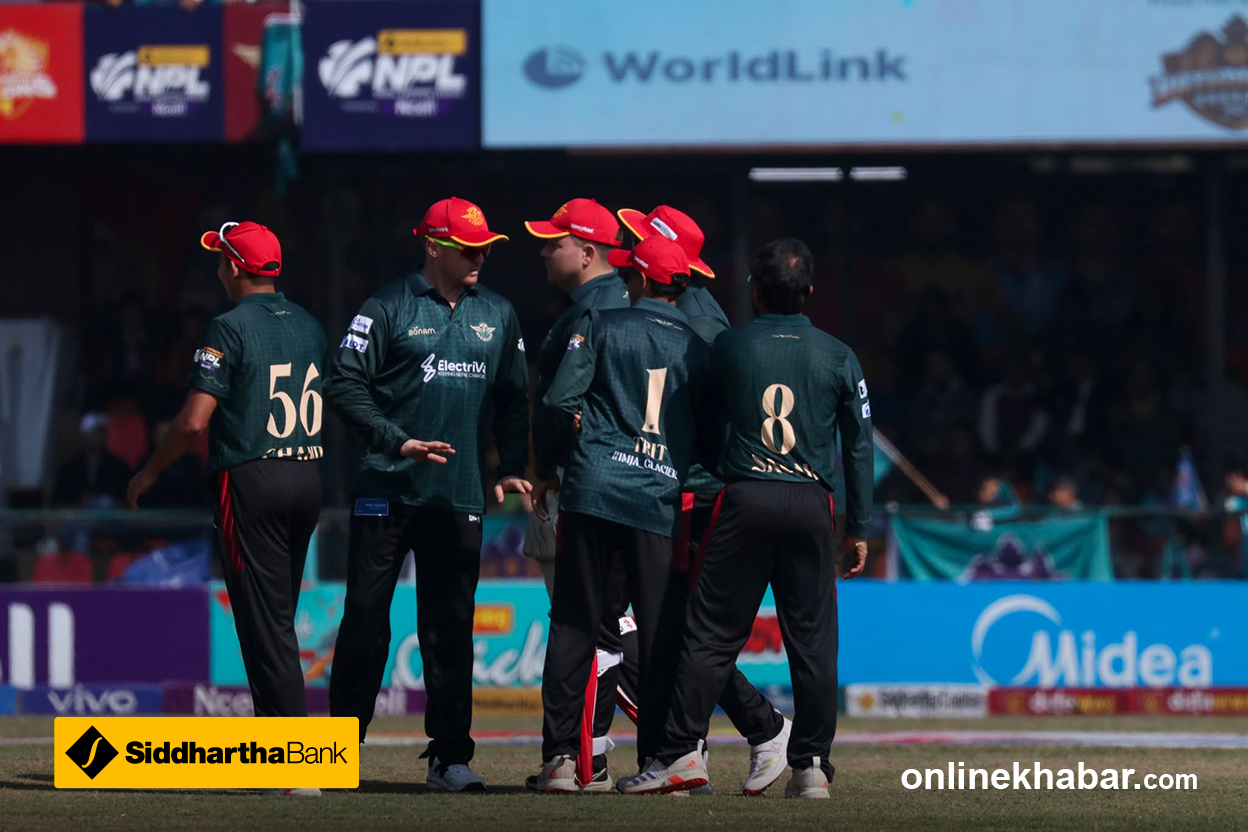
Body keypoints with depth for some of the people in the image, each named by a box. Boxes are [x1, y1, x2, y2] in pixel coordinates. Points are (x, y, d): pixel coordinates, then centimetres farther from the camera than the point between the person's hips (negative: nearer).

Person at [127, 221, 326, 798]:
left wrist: (148, 474, -1)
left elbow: (194, 421, -14)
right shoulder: (308, 325, 12)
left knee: (263, 622, -7)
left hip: (251, 480, -7)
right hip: (308, 479, 7)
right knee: (276, 619, 16)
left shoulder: (231, 328, -11)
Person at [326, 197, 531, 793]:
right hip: (387, 491, -4)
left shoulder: (497, 316, 12)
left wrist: (512, 469, 6)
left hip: (459, 497, 4)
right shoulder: (388, 309, -3)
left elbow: (513, 397, 18)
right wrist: (398, 441, -18)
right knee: (366, 617, -2)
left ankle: (449, 756, 7)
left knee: (450, 626, 5)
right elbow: (344, 384, -8)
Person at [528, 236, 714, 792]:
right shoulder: (697, 349, 10)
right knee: (660, 633, 5)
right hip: (660, 503, 2)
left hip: (594, 491, -2)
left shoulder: (599, 326, 3)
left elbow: (558, 402, -4)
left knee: (575, 623, 1)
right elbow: (711, 430, 8)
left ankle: (560, 756, -5)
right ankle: (656, 761, 3)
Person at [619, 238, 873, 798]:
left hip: (744, 500, -1)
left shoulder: (729, 348, 1)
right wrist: (859, 528, 11)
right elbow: (859, 447, 5)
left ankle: (680, 753, -5)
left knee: (711, 631, 1)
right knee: (812, 640, 5)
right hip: (811, 505, 1)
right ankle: (811, 766, 4)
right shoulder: (837, 357, 3)